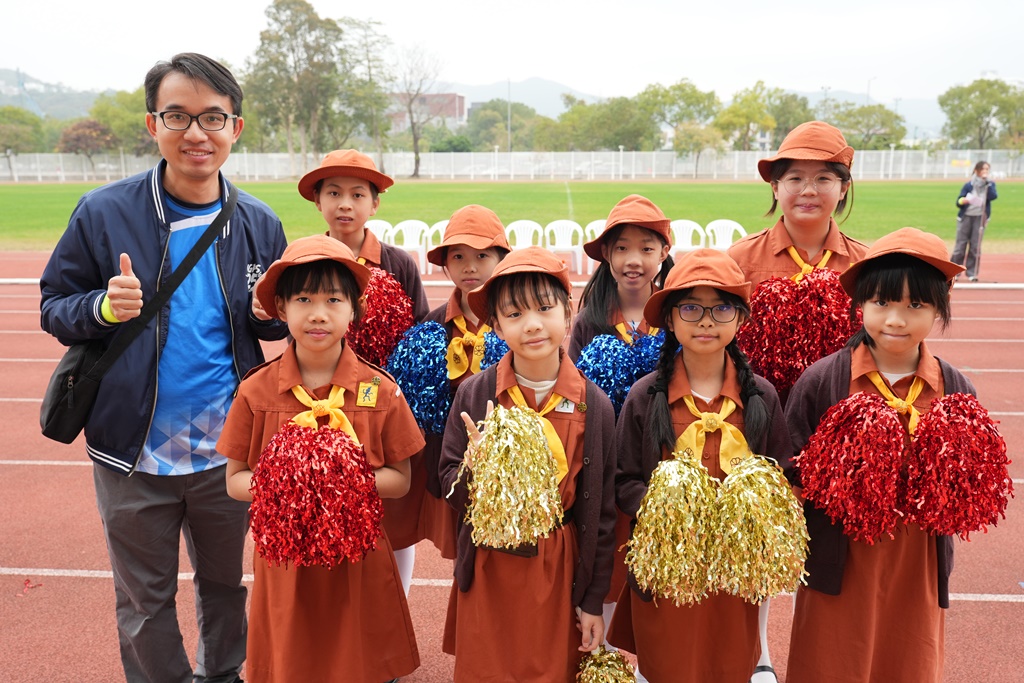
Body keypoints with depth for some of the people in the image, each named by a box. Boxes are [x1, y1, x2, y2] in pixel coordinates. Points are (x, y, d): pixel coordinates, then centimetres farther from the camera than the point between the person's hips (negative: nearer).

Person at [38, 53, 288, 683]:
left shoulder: (260, 225, -1)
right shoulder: (103, 214, -8)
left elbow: (279, 326, 9)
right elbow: (54, 306, 0)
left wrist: (272, 313, -15)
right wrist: (102, 308, -22)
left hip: (229, 450, 2)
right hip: (136, 452, -1)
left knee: (226, 584, 21)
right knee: (145, 601, 17)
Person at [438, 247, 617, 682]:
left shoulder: (593, 405, -8)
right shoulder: (474, 394, -8)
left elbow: (602, 511, -1)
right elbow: (452, 491, -2)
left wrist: (593, 601, 2)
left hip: (559, 576, 0)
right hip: (488, 574, 0)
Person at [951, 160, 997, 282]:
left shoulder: (990, 184, 5)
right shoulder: (969, 185, -1)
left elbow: (993, 196, -14)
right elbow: (958, 202, -4)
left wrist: (987, 183, -16)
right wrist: (964, 201, -26)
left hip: (980, 218, 2)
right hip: (966, 217, -2)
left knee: (975, 247, 0)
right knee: (960, 245, -3)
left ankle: (972, 273, 6)